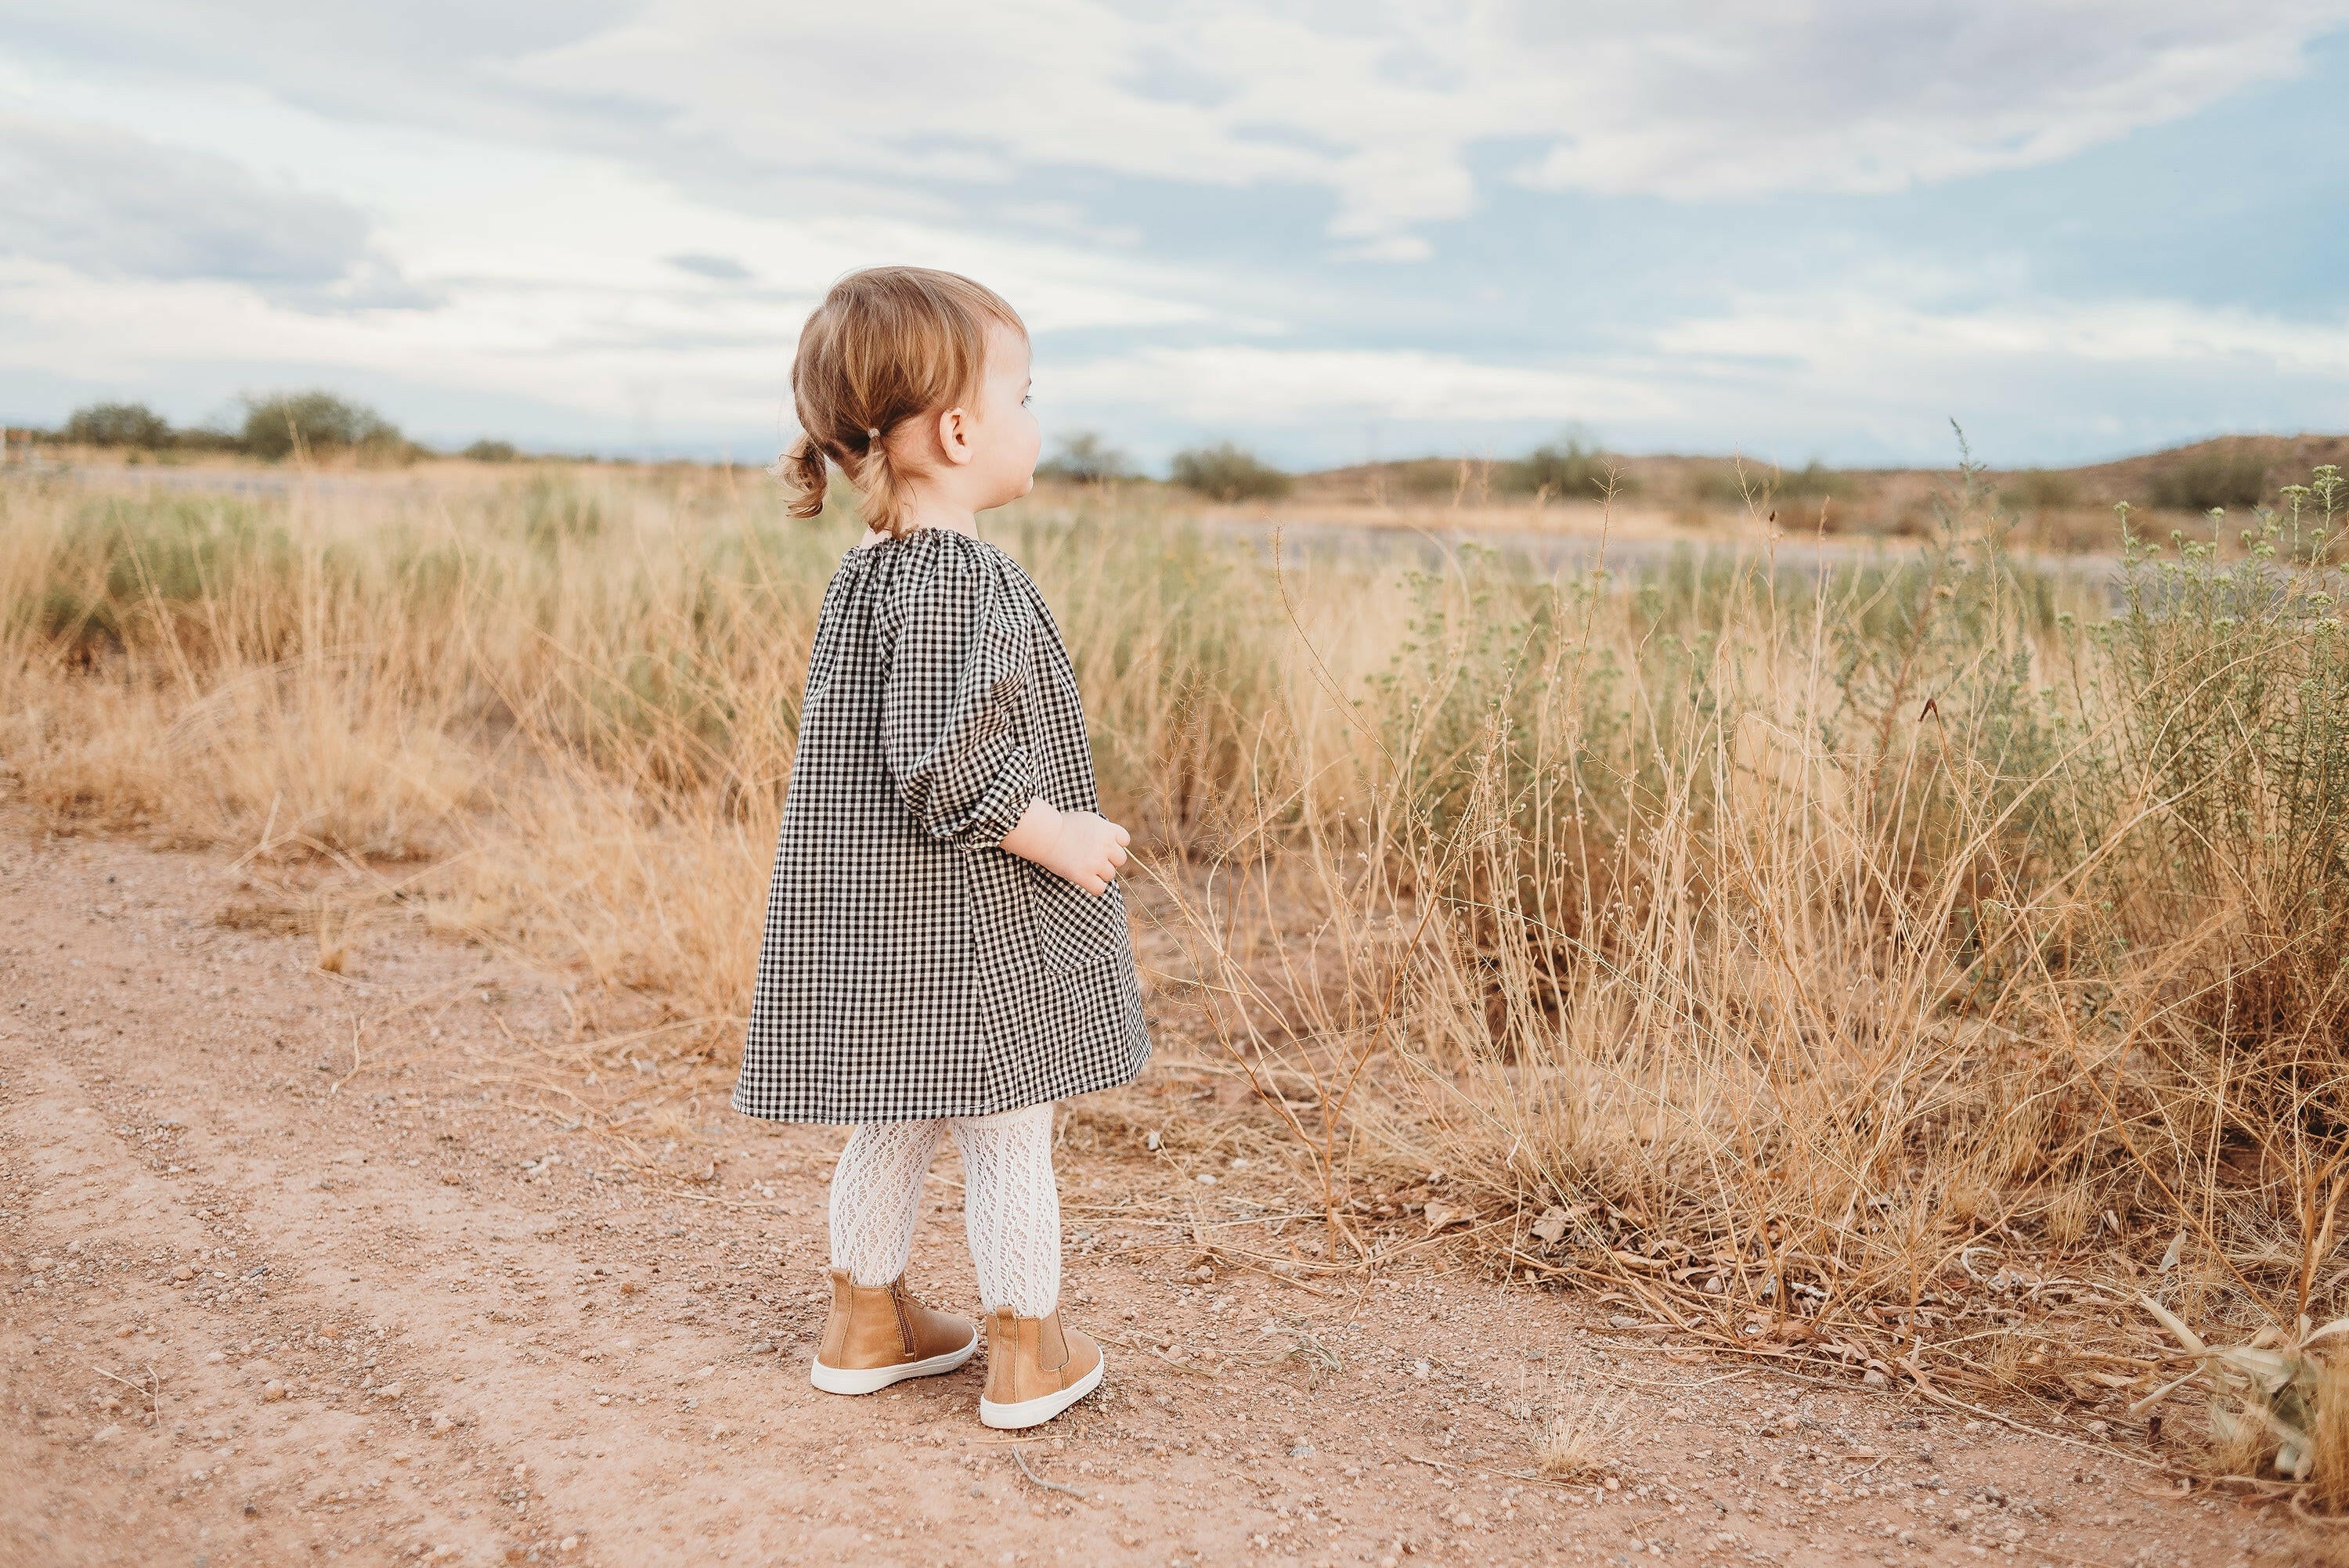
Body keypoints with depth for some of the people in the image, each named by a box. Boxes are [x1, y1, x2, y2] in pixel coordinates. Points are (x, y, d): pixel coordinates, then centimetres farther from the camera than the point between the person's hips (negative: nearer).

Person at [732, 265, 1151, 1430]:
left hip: (876, 916, 9)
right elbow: (940, 762, -28)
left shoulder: (865, 572, 8)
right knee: (1008, 1136, 6)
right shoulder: (963, 581, -22)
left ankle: (867, 1324, 34)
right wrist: (1054, 836, -18)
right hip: (967, 922, -9)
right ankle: (1027, 1357, 20)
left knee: (890, 1124, 20)